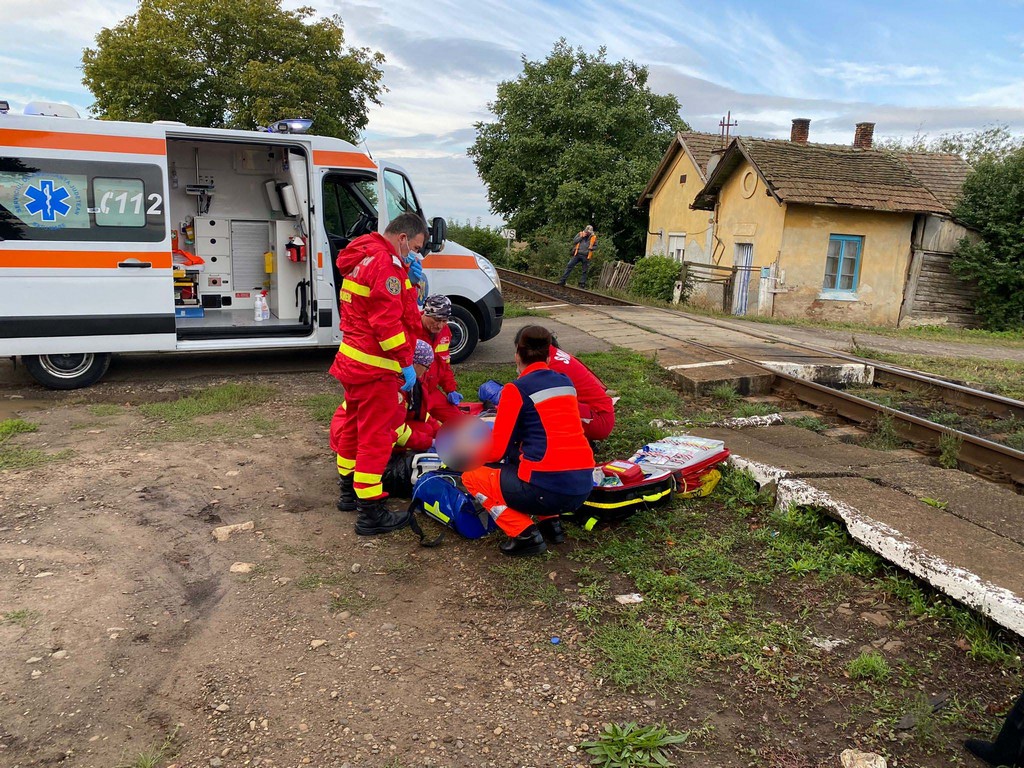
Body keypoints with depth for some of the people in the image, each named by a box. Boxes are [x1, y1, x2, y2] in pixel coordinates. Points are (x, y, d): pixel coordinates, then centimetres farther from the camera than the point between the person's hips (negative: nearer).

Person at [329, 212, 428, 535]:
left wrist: (408, 276, 2)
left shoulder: (364, 257, 14)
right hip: (375, 367, -10)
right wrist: (406, 363, -19)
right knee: (376, 435, -4)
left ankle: (349, 490, 38)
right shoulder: (385, 263, -18)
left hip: (353, 360, 10)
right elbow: (387, 321, -24)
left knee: (354, 424, 21)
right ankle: (371, 512, 2)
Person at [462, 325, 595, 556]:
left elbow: (496, 450, -5)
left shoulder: (517, 389, -6)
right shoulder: (566, 382, 12)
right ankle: (550, 521, 17)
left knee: (471, 476, 13)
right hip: (583, 487, 7)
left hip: (547, 488, -7)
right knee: (517, 460, 33)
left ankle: (525, 533, 1)